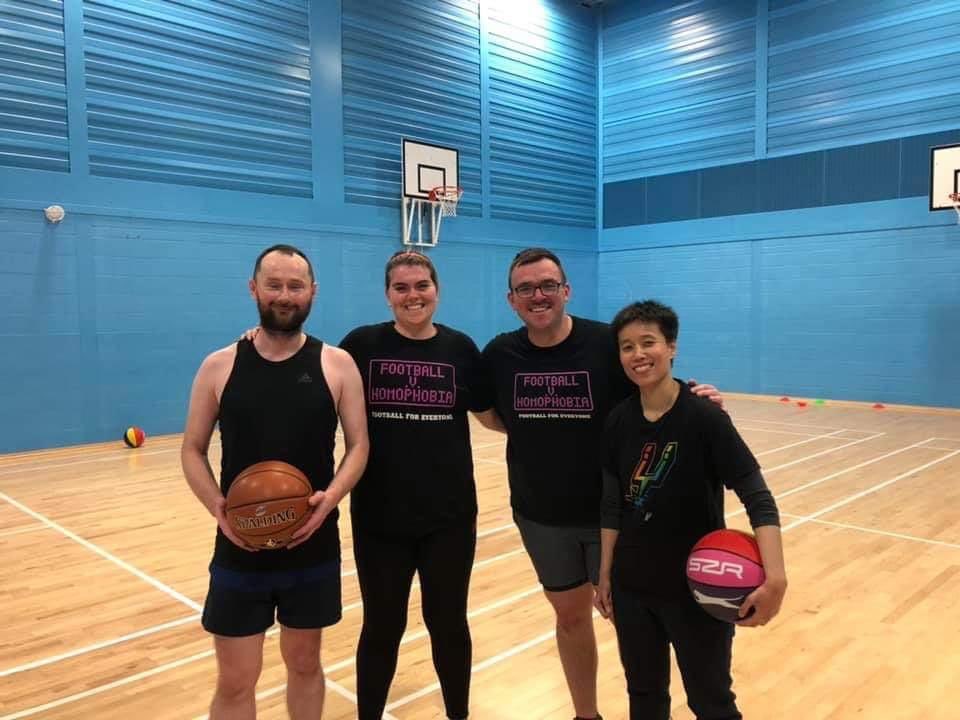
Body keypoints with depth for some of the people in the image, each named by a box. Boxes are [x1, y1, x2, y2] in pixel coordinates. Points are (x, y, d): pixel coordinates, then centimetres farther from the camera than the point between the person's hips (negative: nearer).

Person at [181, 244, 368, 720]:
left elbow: (358, 446, -2)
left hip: (314, 549, 0)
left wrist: (330, 497, -20)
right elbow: (192, 450, 3)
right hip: (239, 551, 0)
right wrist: (218, 508, -14)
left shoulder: (337, 365, -3)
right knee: (235, 682, 9)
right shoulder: (219, 366, -1)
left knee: (304, 663, 18)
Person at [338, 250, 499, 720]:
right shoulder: (362, 344, -4)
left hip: (449, 513, 1)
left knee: (448, 622, 16)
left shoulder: (460, 347, -1)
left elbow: (491, 416, 8)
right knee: (382, 626, 14)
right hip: (380, 514, -1)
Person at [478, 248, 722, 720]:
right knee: (571, 616, 19)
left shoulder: (609, 344, -16)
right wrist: (538, 433, -6)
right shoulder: (498, 355, -6)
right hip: (540, 515, 3)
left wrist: (696, 401, -25)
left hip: (611, 511, -3)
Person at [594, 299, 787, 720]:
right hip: (631, 587, 4)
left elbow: (757, 497, -20)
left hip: (695, 588, -4)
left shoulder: (704, 417, -17)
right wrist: (605, 576, 6)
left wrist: (775, 577, -32)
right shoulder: (618, 422, -3)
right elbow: (613, 506, 4)